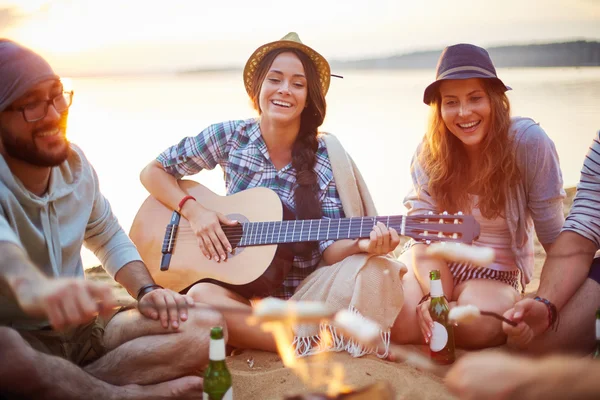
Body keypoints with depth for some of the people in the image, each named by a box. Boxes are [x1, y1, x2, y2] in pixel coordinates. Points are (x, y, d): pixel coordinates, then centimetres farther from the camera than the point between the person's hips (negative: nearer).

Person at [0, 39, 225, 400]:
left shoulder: (74, 163, 1)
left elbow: (110, 239, 16)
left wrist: (147, 290, -2)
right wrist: (31, 284, -67)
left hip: (83, 327, 6)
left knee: (205, 328, -12)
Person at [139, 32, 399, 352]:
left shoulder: (324, 160, -6)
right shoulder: (229, 136, -3)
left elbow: (330, 248, -8)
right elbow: (153, 172, 6)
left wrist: (362, 245, -31)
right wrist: (193, 210, -11)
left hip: (300, 294, 0)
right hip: (237, 286, 1)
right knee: (201, 295, -35)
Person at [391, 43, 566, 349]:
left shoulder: (528, 141, -18)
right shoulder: (429, 152, -10)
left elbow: (553, 233, -10)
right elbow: (424, 235, -11)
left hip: (494, 273, -1)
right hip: (434, 264, 2)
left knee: (476, 321, -34)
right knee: (401, 320, -28)